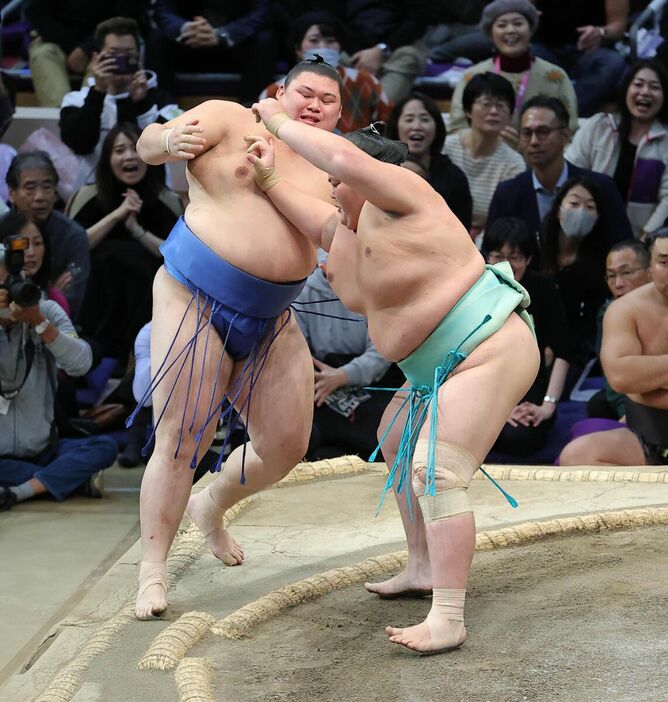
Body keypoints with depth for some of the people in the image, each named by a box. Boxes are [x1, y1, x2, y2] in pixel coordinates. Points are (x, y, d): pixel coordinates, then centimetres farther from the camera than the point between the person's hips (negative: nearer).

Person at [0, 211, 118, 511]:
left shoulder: (49, 309, 6)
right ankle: (75, 478, -17)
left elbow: (81, 363, -11)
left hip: (40, 447, 4)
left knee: (105, 447, -20)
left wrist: (39, 323, -22)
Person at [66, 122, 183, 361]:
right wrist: (116, 215, -19)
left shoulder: (167, 200, -3)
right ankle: (99, 354, -25)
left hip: (148, 297, 0)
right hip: (97, 297, 0)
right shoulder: (89, 196, -3)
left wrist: (136, 229, -20)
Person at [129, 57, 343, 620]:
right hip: (196, 300, -5)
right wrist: (169, 140, -34)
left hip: (270, 320, 6)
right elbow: (148, 144, -10)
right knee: (180, 442, -8)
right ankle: (152, 573, 5)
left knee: (287, 447, 5)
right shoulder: (230, 120, -2)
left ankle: (212, 508, 35)